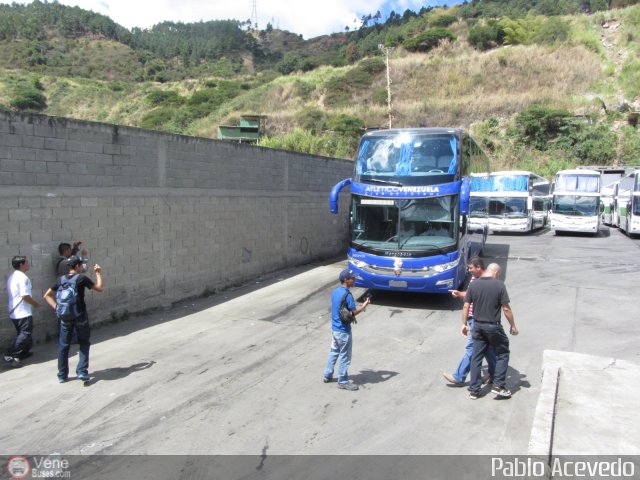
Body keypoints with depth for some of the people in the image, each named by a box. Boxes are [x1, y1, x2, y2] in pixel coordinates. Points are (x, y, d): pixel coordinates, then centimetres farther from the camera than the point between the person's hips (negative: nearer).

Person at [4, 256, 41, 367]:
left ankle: (23, 352, 28)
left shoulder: (12, 277, 13)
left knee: (21, 333, 20)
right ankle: (10, 356, -12)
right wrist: (35, 304, -7)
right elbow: (25, 296, -24)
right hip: (23, 312, -10)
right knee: (25, 334, -7)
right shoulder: (23, 277, -18)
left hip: (14, 311, 10)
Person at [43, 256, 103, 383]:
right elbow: (100, 288, -2)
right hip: (80, 316, -4)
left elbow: (47, 295, 9)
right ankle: (82, 371, 2)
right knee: (84, 343, 12)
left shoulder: (61, 279, 4)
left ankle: (62, 375, 19)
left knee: (63, 345, 12)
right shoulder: (82, 278, -9)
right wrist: (98, 273, 9)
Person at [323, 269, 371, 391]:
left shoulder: (335, 292, 5)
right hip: (343, 330, -8)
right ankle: (343, 382, 15)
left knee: (334, 352, 22)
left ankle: (327, 375, 32)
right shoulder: (347, 295, -22)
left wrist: (350, 316, 14)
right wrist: (364, 305, -3)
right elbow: (354, 312, -17)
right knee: (345, 357, 4)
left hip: (335, 328, 8)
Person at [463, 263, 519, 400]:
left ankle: (474, 390, 13)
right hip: (493, 326, -4)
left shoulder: (474, 284, -1)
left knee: (476, 357, 10)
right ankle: (499, 386, 12)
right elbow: (506, 308, -10)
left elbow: (466, 306, 0)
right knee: (502, 354, 15)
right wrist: (513, 325, 1)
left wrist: (464, 324, 10)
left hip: (478, 325, 4)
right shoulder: (499, 284, -12)